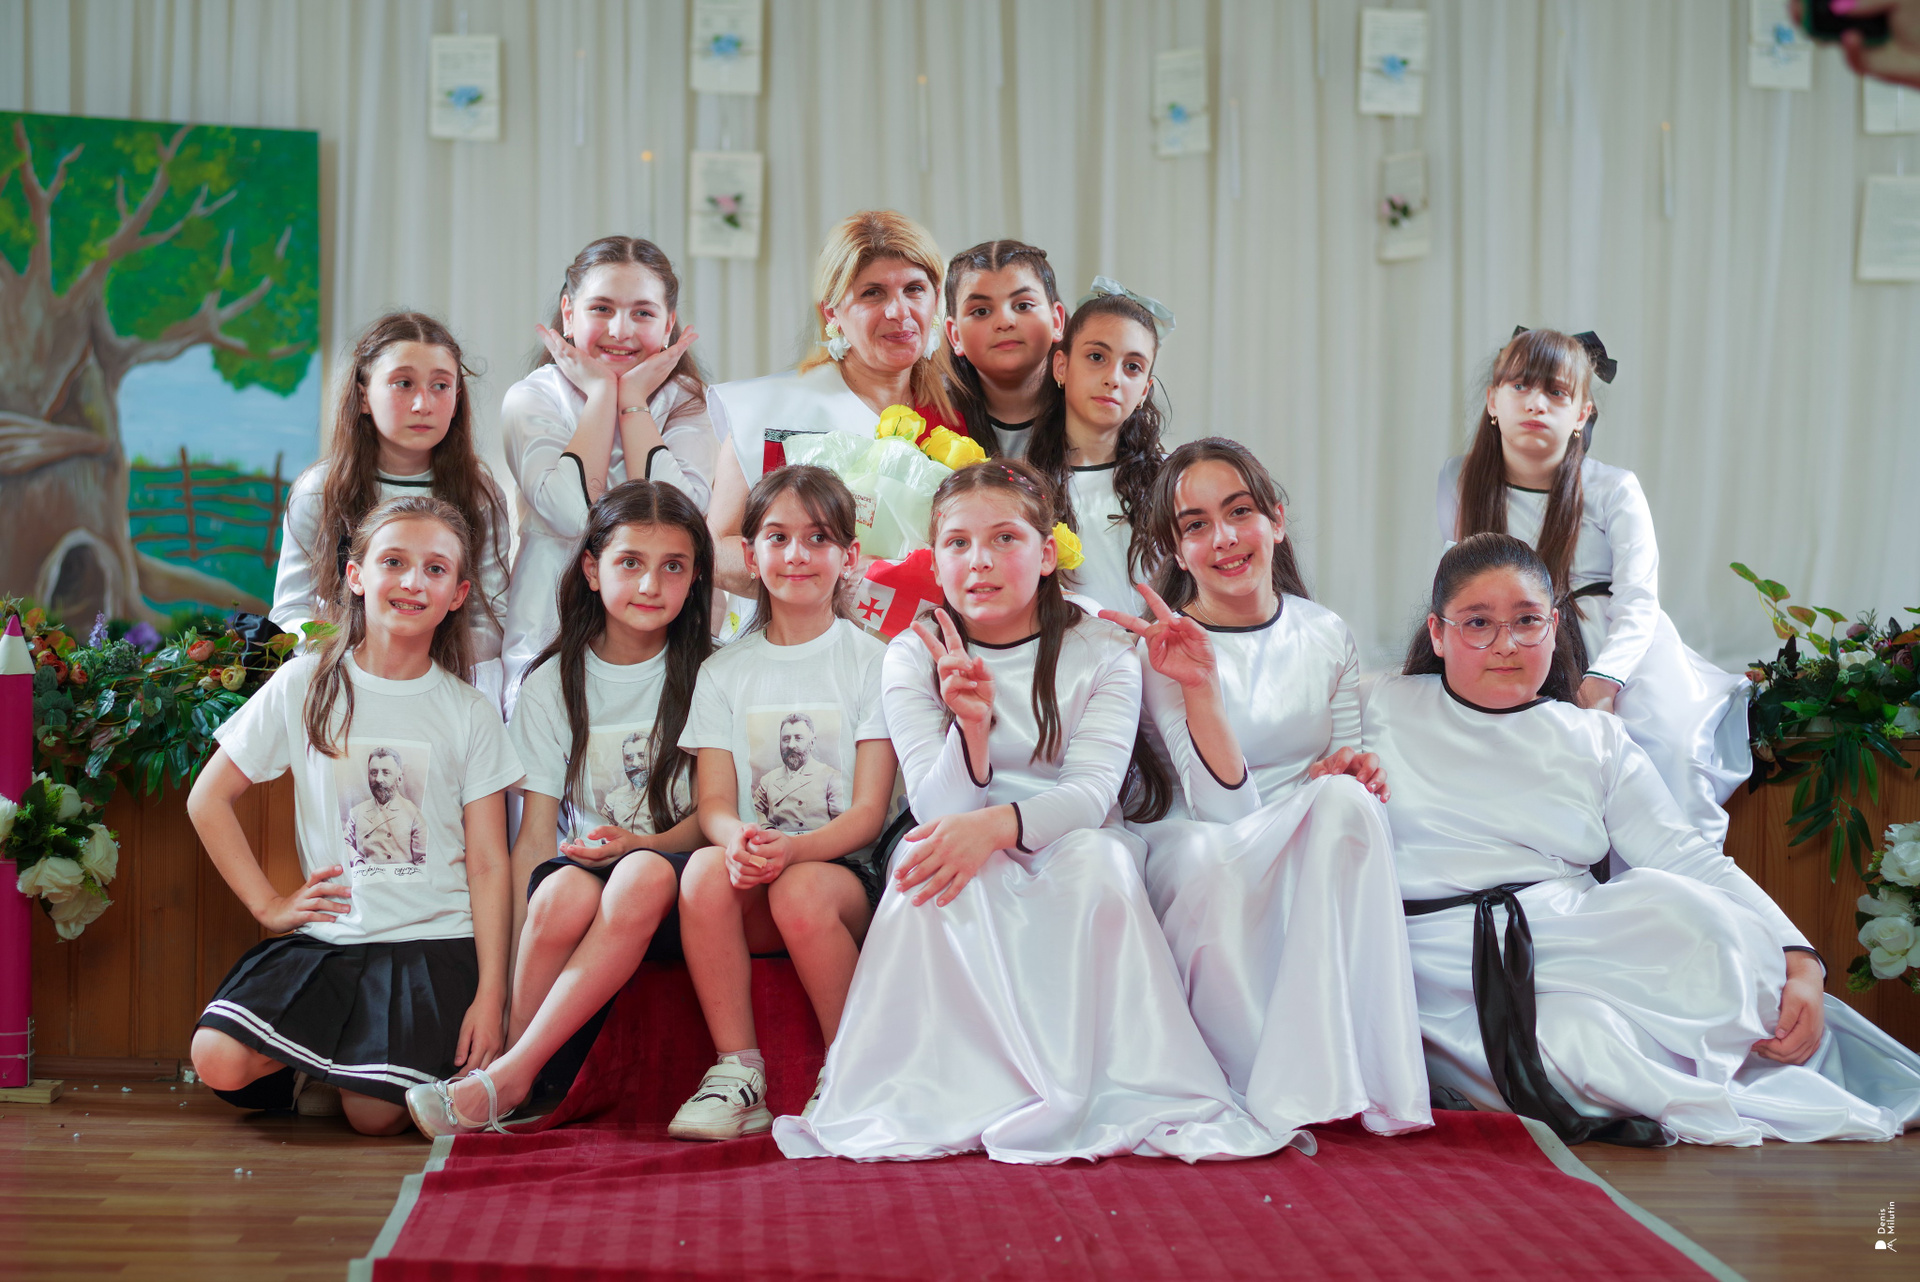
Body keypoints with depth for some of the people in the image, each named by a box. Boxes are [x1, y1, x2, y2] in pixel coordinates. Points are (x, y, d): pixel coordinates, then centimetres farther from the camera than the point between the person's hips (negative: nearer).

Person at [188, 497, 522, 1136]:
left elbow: (488, 866, 1)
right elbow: (207, 800, 8)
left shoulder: (471, 715, 4)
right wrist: (268, 905, 0)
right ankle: (321, 1067, 8)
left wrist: (491, 995, -7)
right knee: (219, 1061, -22)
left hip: (435, 941, -1)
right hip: (326, 935, 1)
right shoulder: (304, 686, 4)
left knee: (375, 1114, -20)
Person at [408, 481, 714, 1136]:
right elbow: (535, 829, 2)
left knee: (643, 876, -37)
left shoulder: (705, 676, 5)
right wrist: (518, 949, -12)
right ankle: (523, 1090, -19)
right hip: (581, 867, 1)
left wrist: (636, 844, -21)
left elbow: (712, 816, 1)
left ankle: (509, 1074, -32)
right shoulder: (552, 683, 7)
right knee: (565, 892, -35)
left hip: (671, 880, -1)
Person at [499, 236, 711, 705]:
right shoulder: (532, 398, 4)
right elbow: (570, 512, -16)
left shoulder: (687, 402, 6)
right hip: (551, 643, 0)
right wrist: (601, 391, -6)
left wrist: (633, 396, -7)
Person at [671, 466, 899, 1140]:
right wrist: (737, 840, -22)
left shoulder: (872, 662, 5)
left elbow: (869, 812, -4)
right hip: (753, 885, 2)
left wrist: (793, 848, -24)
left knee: (803, 892, -35)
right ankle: (738, 1075, -23)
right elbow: (714, 802, 4)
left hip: (844, 869, -2)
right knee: (706, 870, -31)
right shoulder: (724, 672, 14)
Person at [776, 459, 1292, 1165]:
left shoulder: (1102, 650, -2)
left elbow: (1093, 790, -16)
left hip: (1068, 843, 0)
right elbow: (939, 805, -10)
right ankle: (933, 1095, -28)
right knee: (935, 864, -34)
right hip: (965, 850, 1)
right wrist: (972, 729, -32)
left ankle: (1133, 1092, -27)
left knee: (1100, 859, -35)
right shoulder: (915, 656, 1)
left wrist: (997, 824, -36)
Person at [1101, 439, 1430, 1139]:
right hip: (1205, 863, -3)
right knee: (1210, 858, -40)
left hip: (1313, 870, 3)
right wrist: (1199, 683, -29)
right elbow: (1225, 807, -17)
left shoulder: (1326, 637, 6)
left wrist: (1351, 768, -10)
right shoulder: (1161, 649, -6)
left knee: (1343, 799, -32)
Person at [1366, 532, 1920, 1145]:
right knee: (1577, 1047, -37)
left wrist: (1800, 964, -9)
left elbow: (1692, 860, 6)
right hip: (1454, 974, -3)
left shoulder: (1598, 742, 17)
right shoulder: (1386, 710, 15)